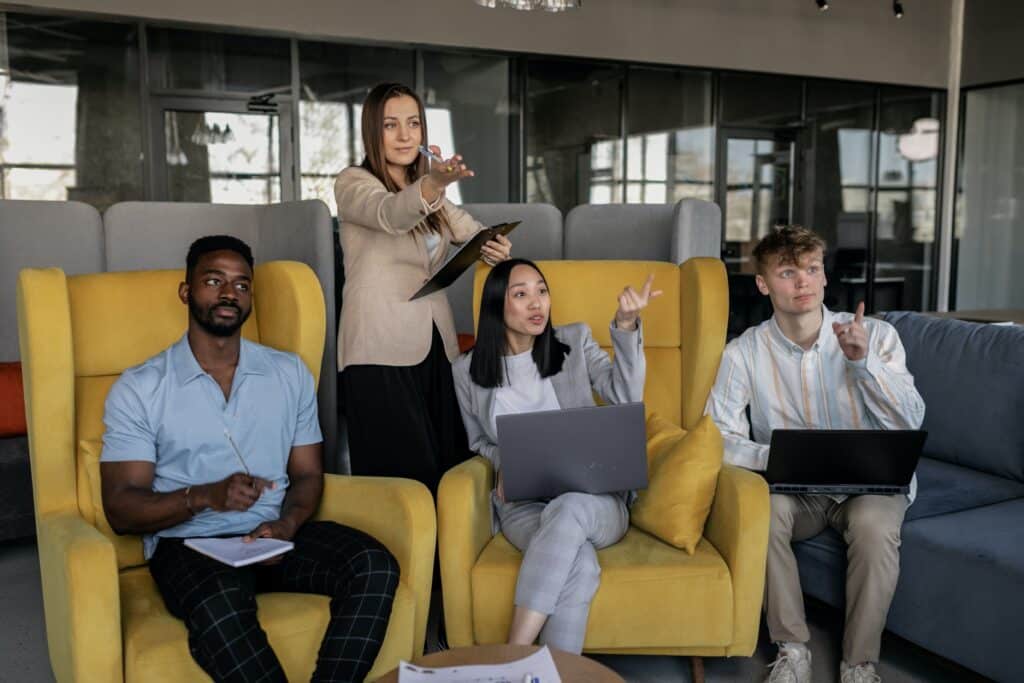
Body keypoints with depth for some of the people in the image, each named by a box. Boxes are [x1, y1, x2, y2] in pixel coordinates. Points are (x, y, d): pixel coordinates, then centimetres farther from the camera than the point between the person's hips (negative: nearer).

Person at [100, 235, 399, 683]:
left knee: (374, 566, -25)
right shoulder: (138, 389, 1)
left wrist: (286, 524, -11)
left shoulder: (290, 373, 12)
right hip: (188, 543, -3)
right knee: (219, 605, -38)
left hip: (275, 535, 4)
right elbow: (120, 508, -3)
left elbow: (308, 474, 12)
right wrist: (204, 496, -22)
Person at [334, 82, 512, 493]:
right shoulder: (353, 183, -4)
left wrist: (497, 247, -6)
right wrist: (433, 183, -46)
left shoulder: (432, 195, 19)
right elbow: (389, 214, -24)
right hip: (382, 350, -6)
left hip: (434, 346, 7)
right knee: (406, 479, -9)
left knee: (451, 468, 6)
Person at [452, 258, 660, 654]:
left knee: (568, 508, -39)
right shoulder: (467, 371, 8)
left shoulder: (575, 342, 6)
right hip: (523, 504, 0)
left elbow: (626, 398, -8)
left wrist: (626, 326, -20)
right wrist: (504, 464, -4)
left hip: (593, 499, 0)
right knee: (579, 566, -35)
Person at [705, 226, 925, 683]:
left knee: (872, 521, -33)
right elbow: (718, 437, -12)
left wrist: (863, 361, -25)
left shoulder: (875, 335, -4)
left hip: (871, 482, 0)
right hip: (795, 492, 0)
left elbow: (910, 423, -11)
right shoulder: (744, 353, -6)